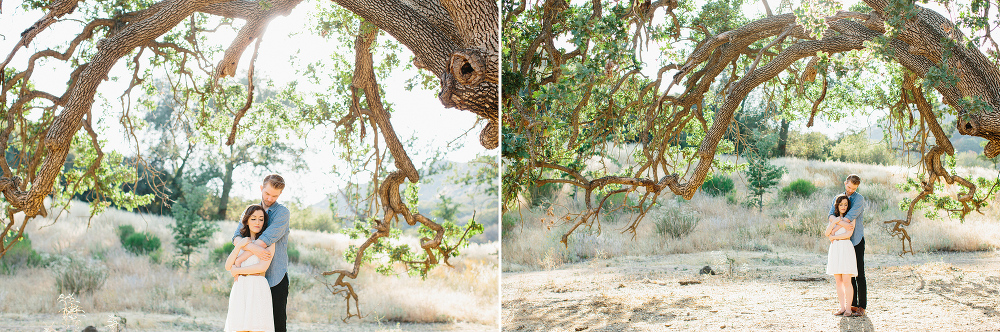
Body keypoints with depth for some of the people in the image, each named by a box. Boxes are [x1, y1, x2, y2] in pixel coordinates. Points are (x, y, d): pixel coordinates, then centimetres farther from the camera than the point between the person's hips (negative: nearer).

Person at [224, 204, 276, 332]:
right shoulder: (242, 241, 19)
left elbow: (262, 267, -9)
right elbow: (228, 266, 10)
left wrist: (237, 270, -1)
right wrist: (239, 246, -3)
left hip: (258, 289, -4)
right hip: (240, 289, 4)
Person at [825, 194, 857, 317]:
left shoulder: (851, 218, 3)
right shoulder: (833, 217, 16)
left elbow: (848, 234, -10)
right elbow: (827, 233, 2)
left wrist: (833, 237, -2)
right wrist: (835, 222, -11)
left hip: (846, 248, -5)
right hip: (835, 249, 5)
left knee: (846, 281, -8)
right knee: (838, 281, 5)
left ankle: (848, 309, -3)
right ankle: (842, 307, 10)